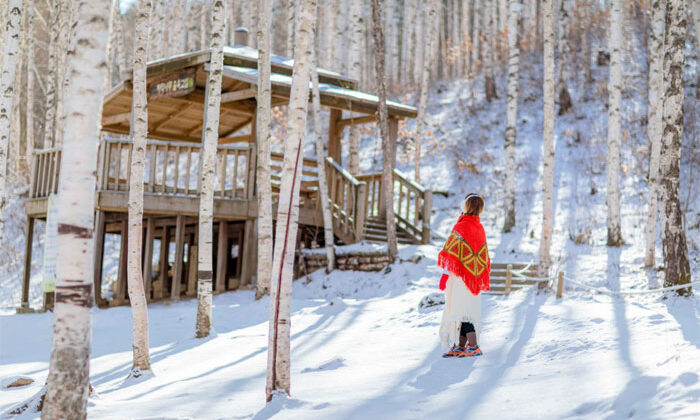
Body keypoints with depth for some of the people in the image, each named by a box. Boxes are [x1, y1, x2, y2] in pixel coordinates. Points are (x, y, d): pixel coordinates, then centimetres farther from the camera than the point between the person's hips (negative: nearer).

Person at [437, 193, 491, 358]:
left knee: (460, 309, -7)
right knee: (467, 309, 11)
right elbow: (483, 256, 14)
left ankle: (473, 346, -13)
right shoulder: (480, 228, 10)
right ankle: (461, 346, 14)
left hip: (459, 276, -8)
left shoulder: (461, 227, -13)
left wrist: (445, 273, -11)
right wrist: (479, 276, 21)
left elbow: (451, 253, -16)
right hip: (473, 278, 8)